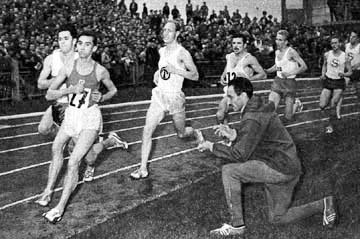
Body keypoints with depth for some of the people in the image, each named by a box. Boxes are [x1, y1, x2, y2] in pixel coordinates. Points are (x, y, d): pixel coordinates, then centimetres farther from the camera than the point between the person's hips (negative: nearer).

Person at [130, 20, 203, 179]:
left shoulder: (182, 53, -13)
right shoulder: (162, 51, 7)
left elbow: (195, 76, -11)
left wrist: (175, 70, -22)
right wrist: (157, 73, 7)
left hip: (175, 97, -4)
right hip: (159, 95, 5)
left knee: (181, 134, 13)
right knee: (147, 131, -8)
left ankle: (194, 132, 50)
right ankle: (143, 169, -3)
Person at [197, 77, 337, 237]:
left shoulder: (253, 119, -22)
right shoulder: (258, 108, 8)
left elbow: (240, 155, -21)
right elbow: (249, 139, 15)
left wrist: (211, 146, -12)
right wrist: (232, 134, -2)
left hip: (280, 168, -10)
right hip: (286, 167, 10)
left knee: (228, 171, -13)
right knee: (278, 218, 19)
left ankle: (237, 225, -5)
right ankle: (323, 205, 22)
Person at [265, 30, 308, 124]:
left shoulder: (291, 52, -13)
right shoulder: (277, 52, 7)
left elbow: (304, 66, -15)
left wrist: (289, 73, -24)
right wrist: (266, 71, 8)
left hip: (289, 83, -5)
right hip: (278, 81, 5)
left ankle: (297, 104, 34)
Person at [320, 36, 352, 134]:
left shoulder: (345, 57, -7)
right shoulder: (327, 54, -1)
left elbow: (350, 72, 0)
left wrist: (344, 74, -22)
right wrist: (323, 75, 0)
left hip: (339, 83, -1)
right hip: (328, 81, 2)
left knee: (333, 107, -4)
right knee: (322, 105, -13)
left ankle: (330, 126, 17)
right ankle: (323, 109, 24)